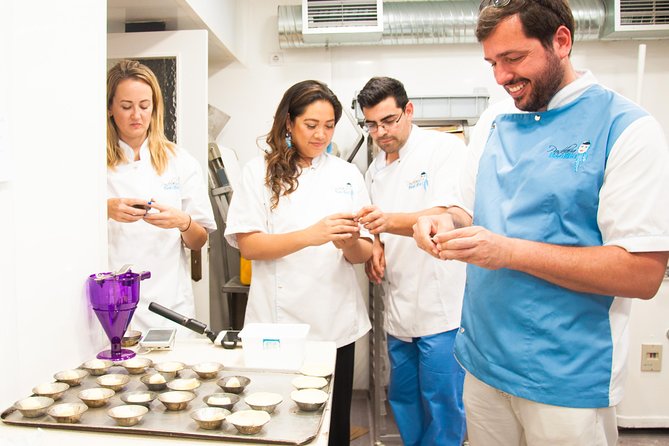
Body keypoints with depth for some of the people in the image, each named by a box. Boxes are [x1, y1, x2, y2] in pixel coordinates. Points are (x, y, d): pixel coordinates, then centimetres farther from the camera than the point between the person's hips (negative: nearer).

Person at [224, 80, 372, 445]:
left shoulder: (347, 174, 7)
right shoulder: (260, 171, 1)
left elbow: (364, 254, 5)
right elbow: (248, 245, -8)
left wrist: (349, 243, -18)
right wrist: (311, 236, -21)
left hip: (336, 322, 3)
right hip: (279, 321, -2)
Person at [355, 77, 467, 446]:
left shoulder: (446, 148, -9)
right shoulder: (375, 169, 13)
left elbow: (450, 216, -22)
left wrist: (390, 221, -37)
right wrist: (374, 249, 1)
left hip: (441, 305, -6)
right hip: (399, 305, 7)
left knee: (441, 406, 3)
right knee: (403, 400, 17)